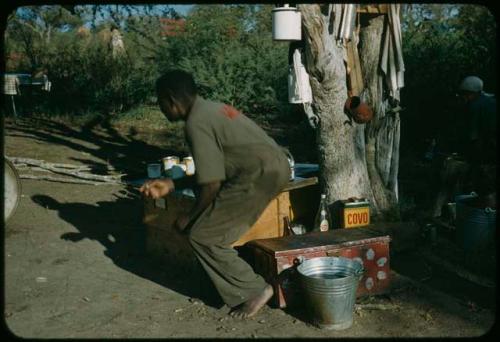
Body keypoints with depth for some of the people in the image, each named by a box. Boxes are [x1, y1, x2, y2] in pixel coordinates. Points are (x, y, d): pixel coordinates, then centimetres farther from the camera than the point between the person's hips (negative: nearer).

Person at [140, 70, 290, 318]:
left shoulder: (196, 123, -11)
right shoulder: (211, 109, 19)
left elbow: (211, 185, -12)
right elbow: (212, 172, 23)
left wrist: (189, 218, 4)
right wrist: (170, 185, 23)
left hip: (260, 175, -10)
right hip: (274, 166, 10)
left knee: (202, 236, 0)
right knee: (217, 227, 22)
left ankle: (253, 291, 6)